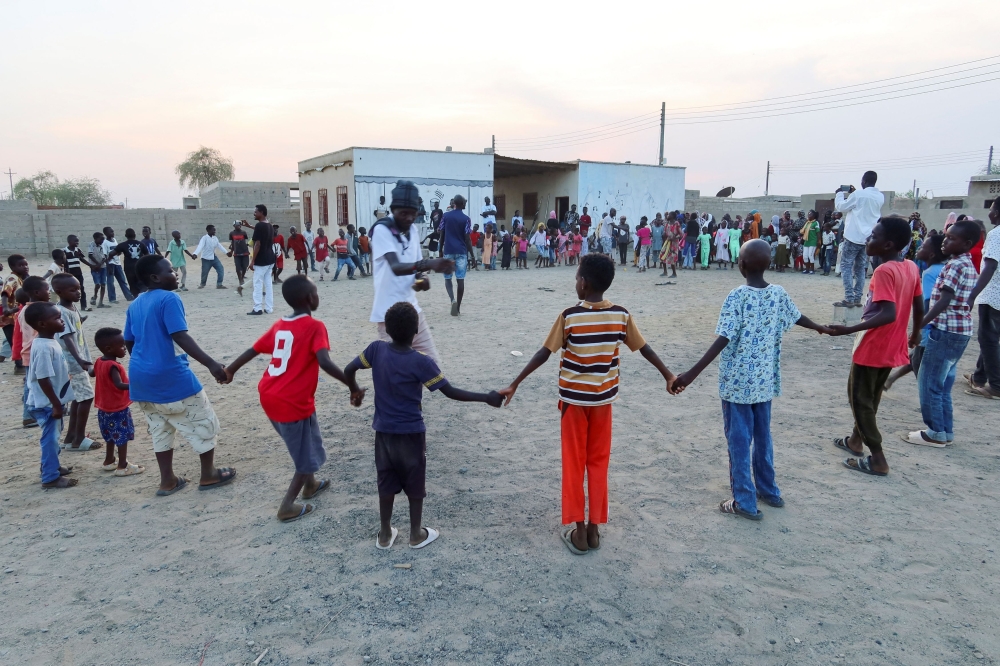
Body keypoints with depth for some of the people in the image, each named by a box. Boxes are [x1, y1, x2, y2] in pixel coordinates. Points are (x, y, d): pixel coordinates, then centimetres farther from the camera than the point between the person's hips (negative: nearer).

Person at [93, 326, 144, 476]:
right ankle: (123, 466, 5)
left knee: (112, 436, 22)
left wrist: (91, 369, 46)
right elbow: (119, 385, -37)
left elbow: (92, 373, 25)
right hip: (118, 409, -10)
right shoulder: (113, 366, -25)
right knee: (122, 437, 0)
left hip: (105, 408, 10)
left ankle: (109, 461, 33)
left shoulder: (99, 362, 4)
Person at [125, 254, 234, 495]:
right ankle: (209, 475, 16)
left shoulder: (135, 305, 11)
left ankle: (167, 481, 22)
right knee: (204, 422, 7)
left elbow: (129, 342, 18)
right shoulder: (169, 299, -14)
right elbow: (180, 337, -25)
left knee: (160, 429, 18)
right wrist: (211, 364, -31)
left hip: (142, 378, 8)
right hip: (171, 376, -8)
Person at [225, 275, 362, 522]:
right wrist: (353, 387, -28)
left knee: (301, 443, 29)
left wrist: (229, 370, 34)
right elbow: (325, 362, -28)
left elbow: (252, 351, 18)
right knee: (307, 456, 10)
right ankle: (287, 507, 14)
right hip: (293, 402, -8)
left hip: (269, 396, 8)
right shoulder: (314, 326, -13)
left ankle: (310, 485, 43)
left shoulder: (279, 325, 9)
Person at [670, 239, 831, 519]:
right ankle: (768, 490, 34)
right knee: (762, 436, 20)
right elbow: (797, 317, 20)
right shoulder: (779, 294, 0)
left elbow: (723, 340, -26)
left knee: (739, 440, 4)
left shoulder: (737, 297, -18)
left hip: (737, 380, -6)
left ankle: (745, 502, 10)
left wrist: (692, 374, -30)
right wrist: (821, 328, 43)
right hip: (764, 379, 6)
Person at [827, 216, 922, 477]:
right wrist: (915, 334, 28)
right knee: (870, 397, 22)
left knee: (859, 398, 3)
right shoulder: (911, 268, 3)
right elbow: (919, 308, 11)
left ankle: (878, 459, 6)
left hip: (873, 347, -9)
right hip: (891, 347, 9)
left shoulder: (884, 271, -22)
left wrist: (848, 329, -34)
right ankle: (856, 440, 37)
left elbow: (888, 314, -31)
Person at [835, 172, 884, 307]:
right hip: (869, 238, 6)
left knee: (846, 266, -1)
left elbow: (841, 207, -1)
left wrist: (840, 193, 15)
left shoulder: (859, 194, -12)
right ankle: (857, 299, 11)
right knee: (860, 267, 12)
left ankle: (849, 299, -8)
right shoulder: (880, 197, 8)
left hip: (854, 236, -6)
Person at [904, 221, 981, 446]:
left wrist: (918, 326, -23)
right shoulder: (969, 266, 14)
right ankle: (946, 431, 21)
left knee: (929, 382, -2)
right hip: (961, 331, 10)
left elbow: (943, 302, -22)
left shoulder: (955, 265, -15)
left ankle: (936, 433, 4)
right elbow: (967, 303, 18)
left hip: (946, 330, -10)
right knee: (942, 384, 15)